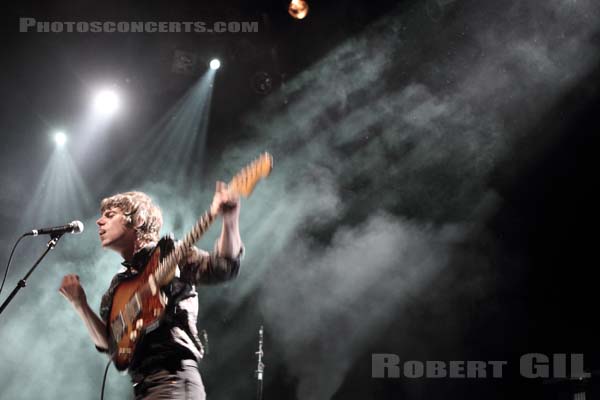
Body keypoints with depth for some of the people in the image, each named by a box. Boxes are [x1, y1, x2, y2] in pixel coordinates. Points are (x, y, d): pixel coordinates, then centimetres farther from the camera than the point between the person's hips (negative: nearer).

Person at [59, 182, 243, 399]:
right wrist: (80, 304, 4)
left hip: (173, 379, -8)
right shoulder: (119, 283, 21)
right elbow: (107, 343, 17)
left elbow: (222, 267, -14)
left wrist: (230, 218, -30)